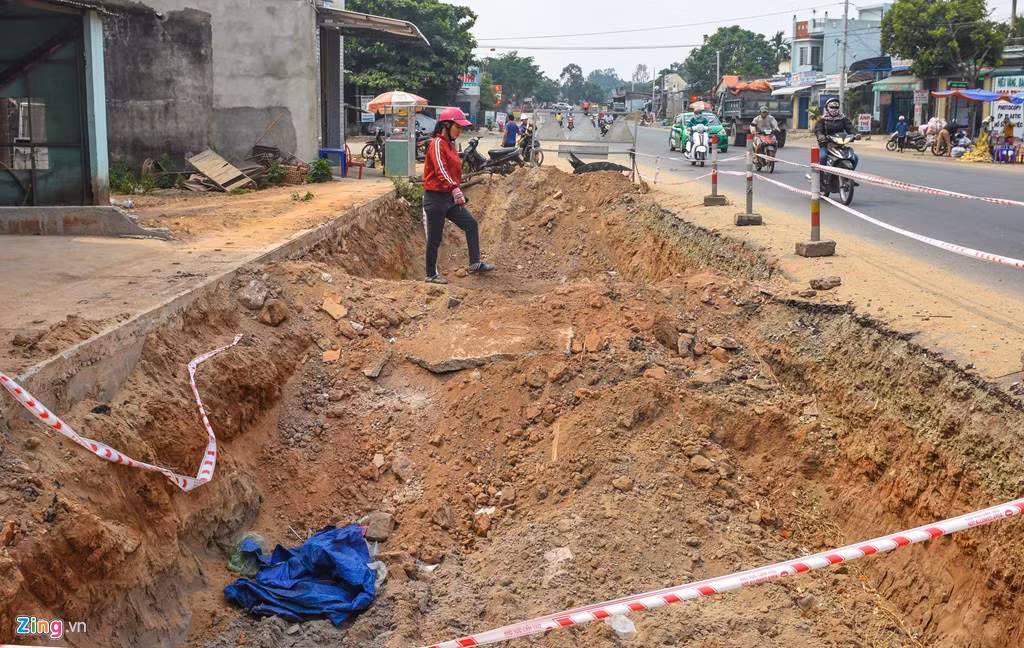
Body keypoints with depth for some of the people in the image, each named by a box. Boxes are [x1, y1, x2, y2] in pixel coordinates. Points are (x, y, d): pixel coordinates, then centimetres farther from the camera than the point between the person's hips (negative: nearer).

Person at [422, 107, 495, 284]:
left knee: (471, 224, 1)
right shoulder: (437, 144, -13)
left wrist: (458, 194, 22)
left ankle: (475, 264, 3)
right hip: (436, 198, -9)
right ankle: (431, 275, 11)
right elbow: (440, 170, -29)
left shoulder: (450, 145, 17)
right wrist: (455, 189, -40)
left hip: (450, 199, 9)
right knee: (435, 238, 0)